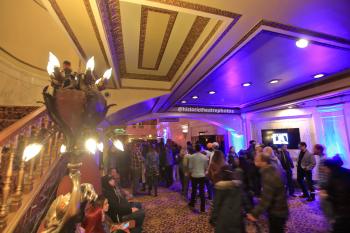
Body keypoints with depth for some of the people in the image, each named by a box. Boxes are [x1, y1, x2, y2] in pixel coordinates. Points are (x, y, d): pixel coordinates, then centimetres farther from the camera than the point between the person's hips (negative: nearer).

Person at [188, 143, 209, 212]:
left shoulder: (192, 156, -9)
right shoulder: (205, 157, -5)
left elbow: (190, 167, -6)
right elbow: (206, 167, 2)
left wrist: (190, 173, 10)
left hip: (194, 176, 0)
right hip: (202, 176, 0)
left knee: (194, 190, 17)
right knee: (202, 191, 8)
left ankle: (192, 203, 36)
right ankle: (203, 208, 14)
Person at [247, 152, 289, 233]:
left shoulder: (269, 176, -32)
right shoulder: (272, 171, -1)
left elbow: (266, 199, -32)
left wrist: (254, 214, -29)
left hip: (277, 213, -9)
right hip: (278, 211, 9)